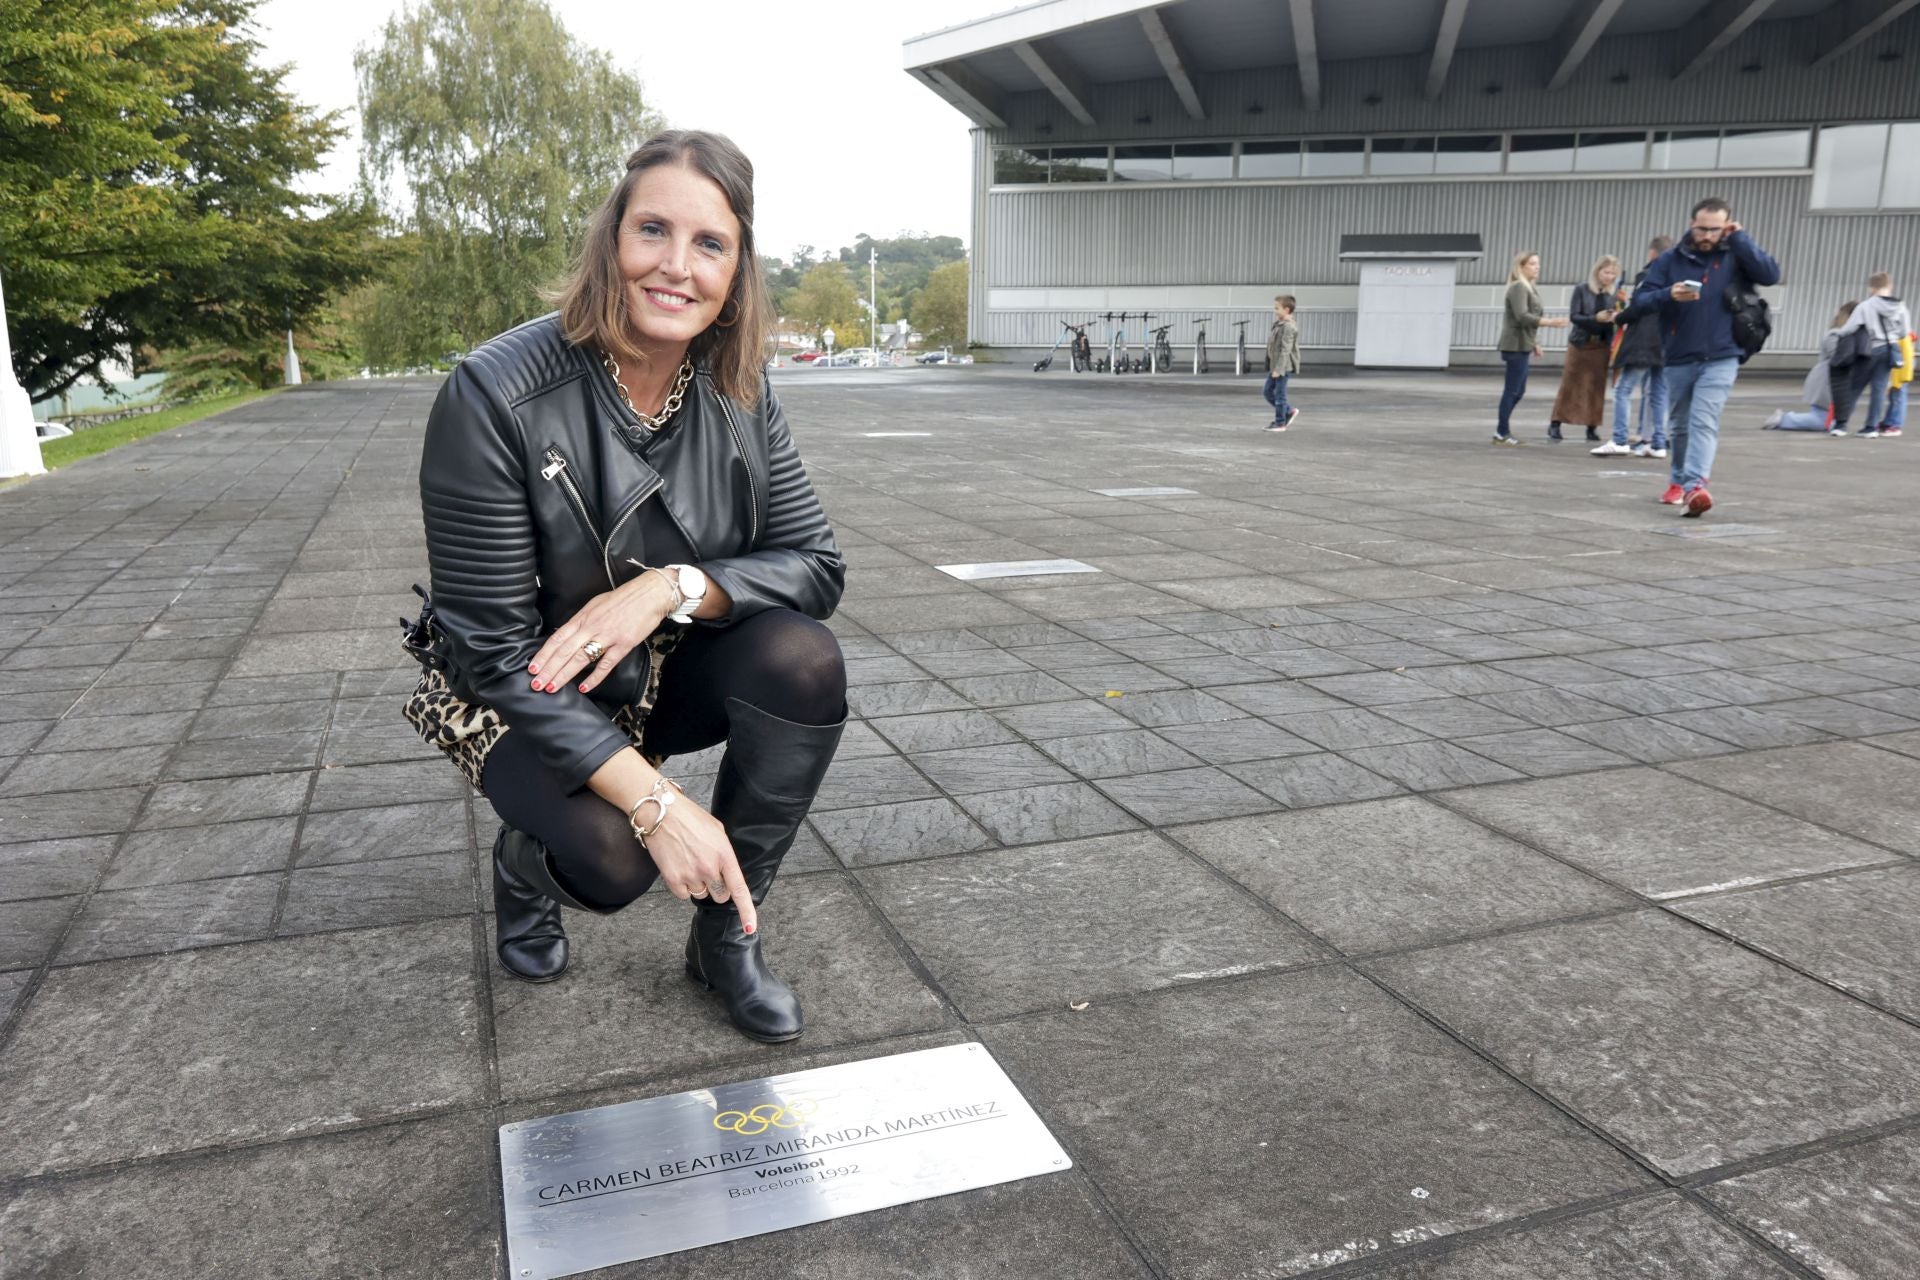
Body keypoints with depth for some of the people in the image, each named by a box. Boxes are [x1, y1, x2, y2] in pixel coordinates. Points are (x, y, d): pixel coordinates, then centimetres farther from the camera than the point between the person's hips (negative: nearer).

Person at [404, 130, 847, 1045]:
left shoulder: (739, 393, -10)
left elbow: (817, 565, -11)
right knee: (612, 855, -30)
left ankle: (726, 934, -5)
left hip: (669, 671, 4)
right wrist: (658, 804, -31)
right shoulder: (495, 395, -25)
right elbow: (497, 651, -24)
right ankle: (526, 860, 11)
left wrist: (673, 587, -30)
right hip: (524, 694, -4)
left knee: (803, 661, -25)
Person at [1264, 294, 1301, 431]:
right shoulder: (1279, 323, 13)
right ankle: (1289, 411, 26)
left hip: (1283, 367, -10)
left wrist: (1278, 369, -24)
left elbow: (1285, 350, -22)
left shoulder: (1289, 327, -18)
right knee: (1268, 392, 15)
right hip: (1274, 366, 10)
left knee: (1279, 394, -2)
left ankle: (1280, 423, 9)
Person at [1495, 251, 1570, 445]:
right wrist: (1549, 323, -26)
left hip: (1523, 345, 10)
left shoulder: (1530, 287, 18)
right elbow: (1522, 316, -23)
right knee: (1512, 390, -7)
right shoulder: (1518, 287, -12)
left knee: (1518, 390, 12)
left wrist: (1534, 342, 21)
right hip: (1516, 345, -10)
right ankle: (1502, 433, -3)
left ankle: (1502, 431, 18)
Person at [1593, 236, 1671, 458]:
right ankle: (1658, 443, 7)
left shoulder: (1645, 276, -7)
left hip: (1643, 343, -7)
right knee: (1659, 394, 8)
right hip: (1667, 346, 7)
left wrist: (1619, 318, 6)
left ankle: (1619, 441, -13)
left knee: (1623, 390, -5)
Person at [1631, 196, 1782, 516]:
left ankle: (1694, 486, -31)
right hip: (1679, 359, 3)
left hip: (1721, 359, -3)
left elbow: (1771, 275, -15)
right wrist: (1668, 294, -23)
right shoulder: (1670, 260, 2)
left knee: (1704, 422, -19)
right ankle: (1678, 481, 35)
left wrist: (1740, 238, -13)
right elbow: (1639, 301, -3)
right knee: (1680, 426, 16)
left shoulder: (1735, 257, 0)